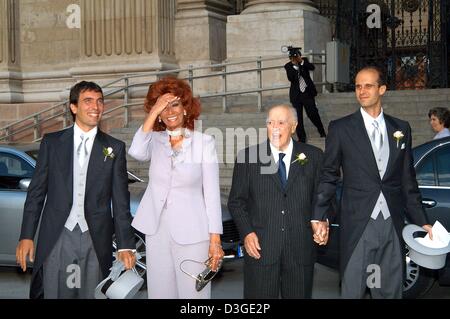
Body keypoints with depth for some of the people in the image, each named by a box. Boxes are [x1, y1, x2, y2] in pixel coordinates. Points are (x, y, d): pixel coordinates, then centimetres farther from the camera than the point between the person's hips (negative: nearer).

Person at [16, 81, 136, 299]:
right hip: (56, 239, 0)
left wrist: (125, 245, -3)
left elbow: (121, 201, 3)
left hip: (96, 241, 0)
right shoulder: (51, 142, 6)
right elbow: (36, 192, 6)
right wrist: (26, 236, -1)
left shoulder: (115, 148, 5)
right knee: (53, 294, 3)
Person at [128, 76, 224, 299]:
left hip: (191, 232, -3)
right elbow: (136, 152, -19)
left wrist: (215, 239, -8)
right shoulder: (155, 140, 5)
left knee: (194, 293, -1)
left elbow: (212, 193, -3)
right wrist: (153, 112, -14)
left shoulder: (204, 142, -2)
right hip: (157, 230, 3)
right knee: (159, 292, 8)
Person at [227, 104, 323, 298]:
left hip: (300, 248, 1)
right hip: (260, 247, -1)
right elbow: (236, 201, 6)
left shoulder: (313, 157, 6)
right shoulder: (247, 157, 3)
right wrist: (246, 233, -5)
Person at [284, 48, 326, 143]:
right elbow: (290, 78, -16)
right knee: (298, 117, 1)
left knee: (312, 113, 3)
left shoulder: (304, 61, 2)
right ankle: (301, 138, 10)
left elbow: (312, 67, -15)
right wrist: (294, 66, -23)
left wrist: (302, 62, -24)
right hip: (296, 94, 0)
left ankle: (321, 131, 26)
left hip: (307, 92, 0)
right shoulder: (288, 66, -3)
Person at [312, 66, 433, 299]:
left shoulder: (401, 129, 10)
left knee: (390, 291, 10)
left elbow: (408, 180, 13)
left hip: (392, 226, 3)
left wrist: (422, 221, 11)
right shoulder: (340, 129, 1)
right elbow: (328, 176, 2)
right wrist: (320, 217, -6)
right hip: (357, 225, -3)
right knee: (352, 290, 2)